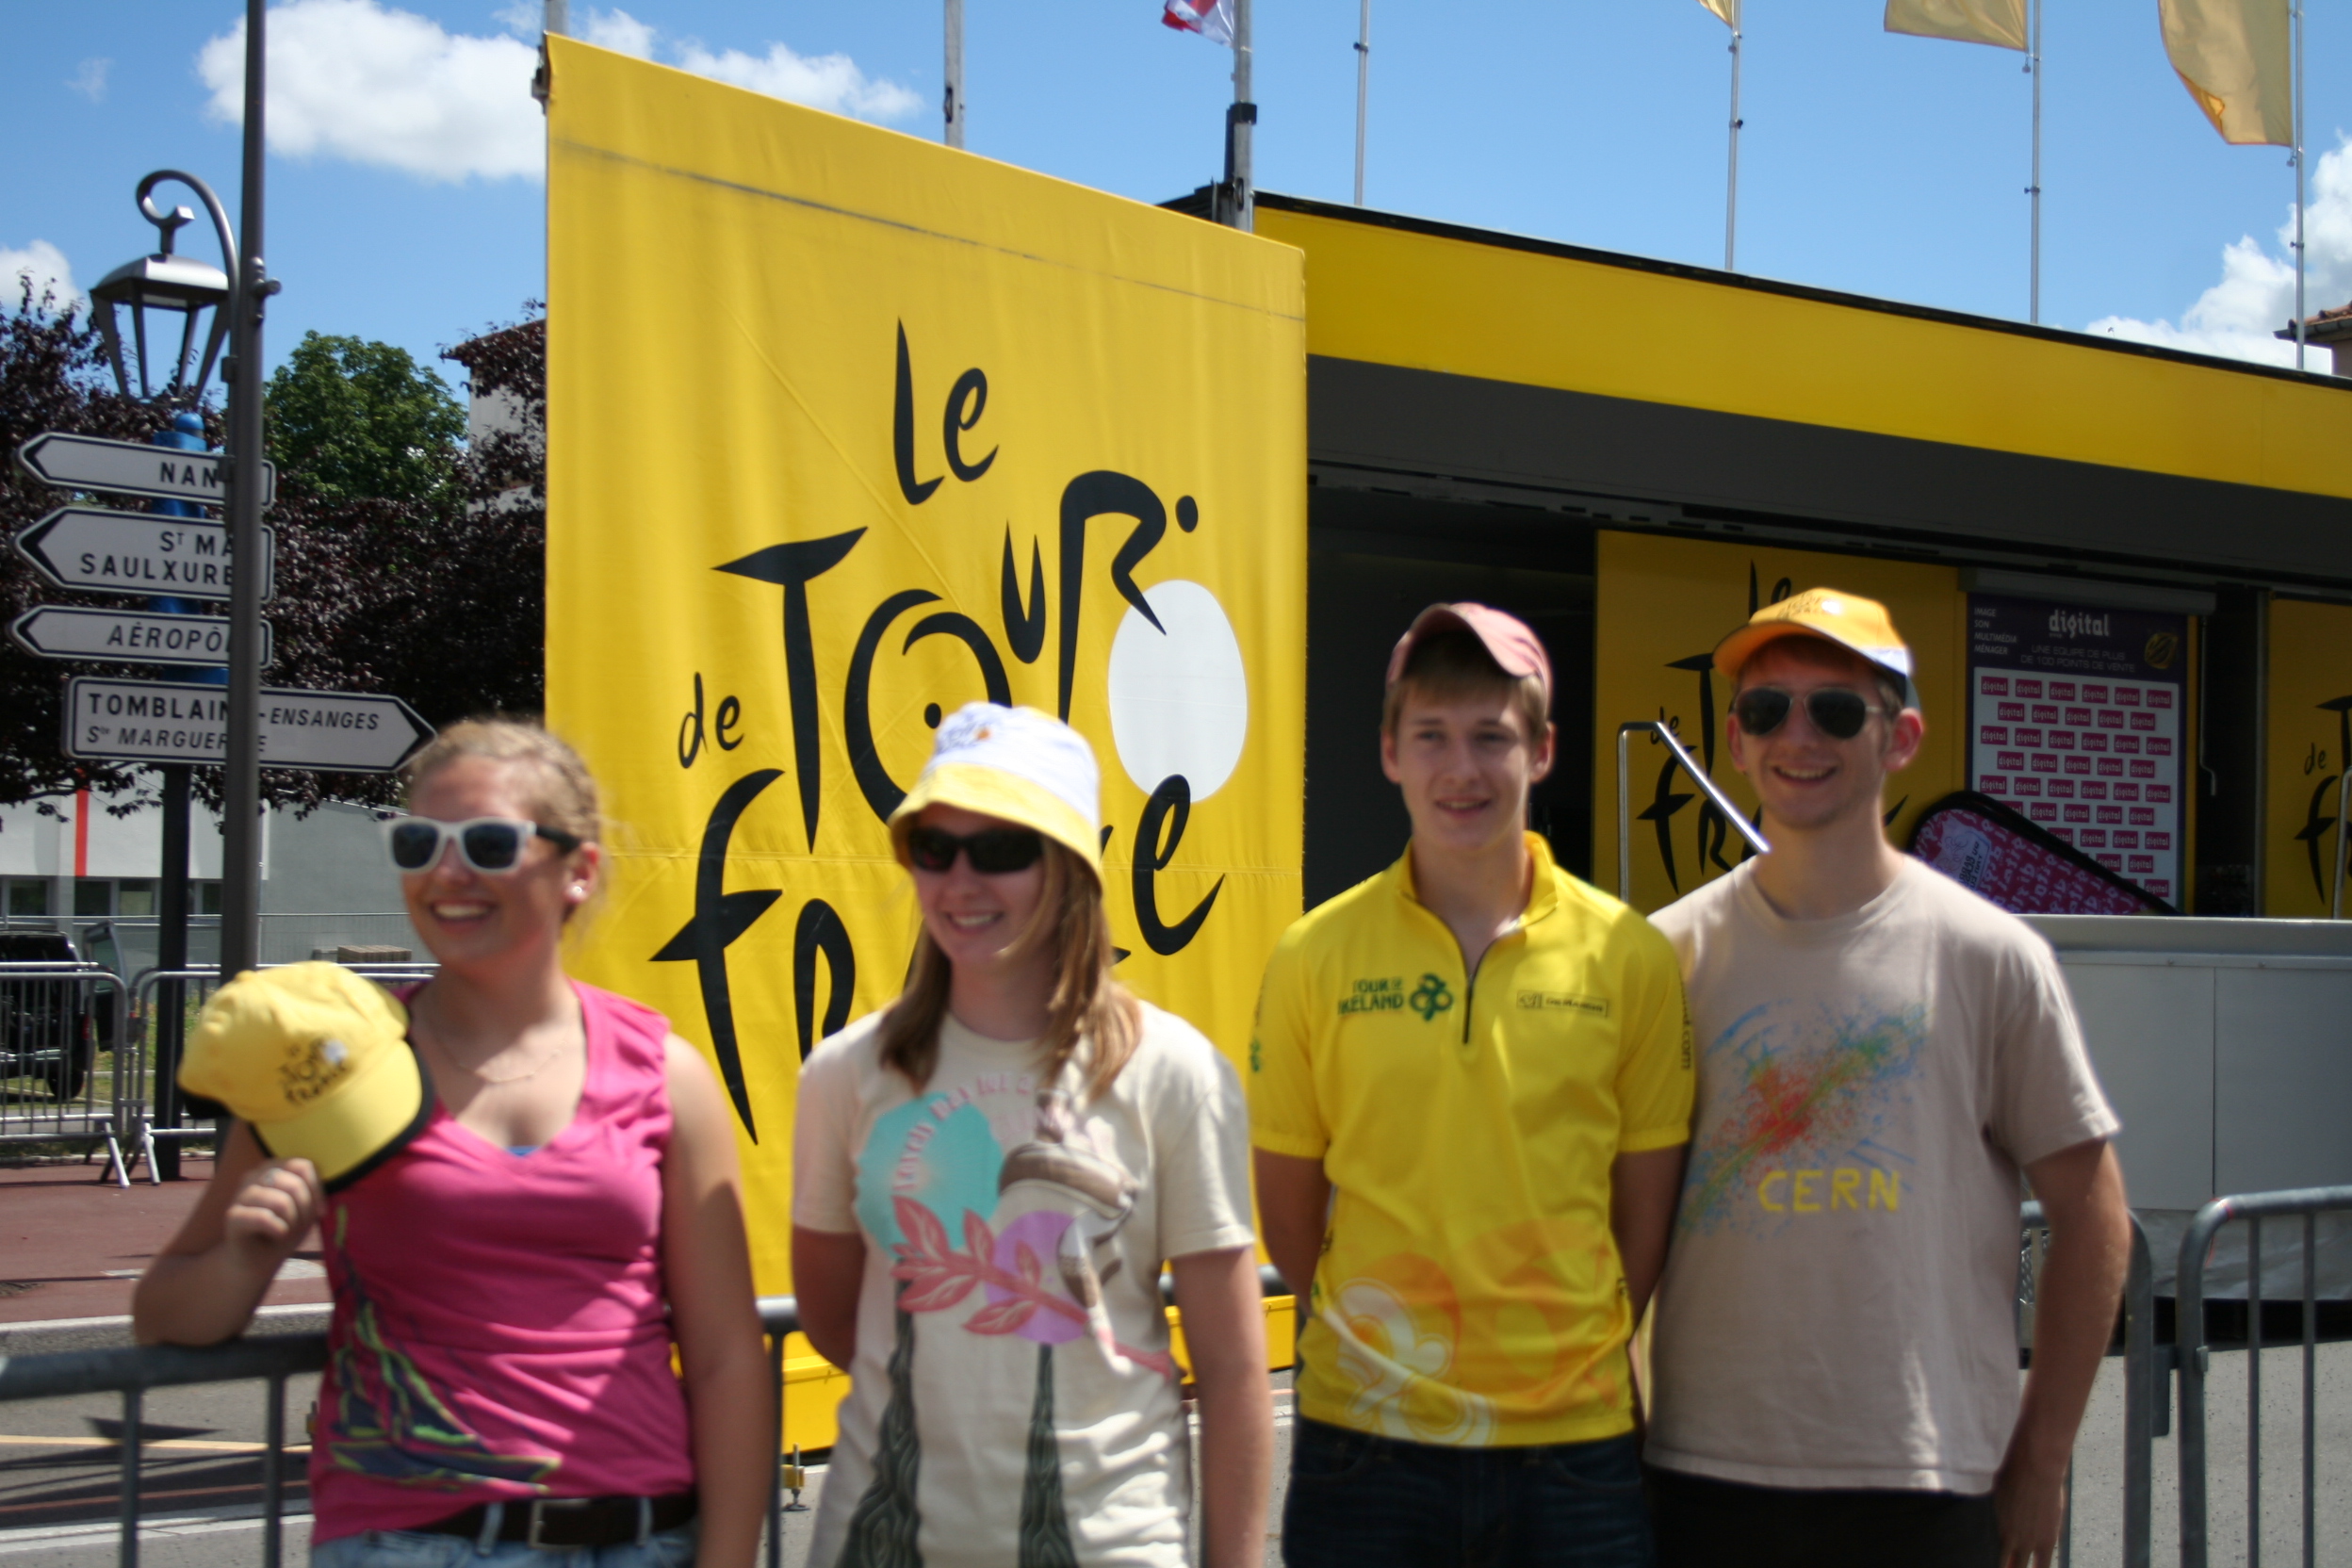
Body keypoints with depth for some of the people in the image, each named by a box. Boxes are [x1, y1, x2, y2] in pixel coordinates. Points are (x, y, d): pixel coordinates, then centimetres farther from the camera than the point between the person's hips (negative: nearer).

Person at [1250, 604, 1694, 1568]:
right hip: (1366, 1436, 0)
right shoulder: (1314, 959, -1)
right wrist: (1384, 1343, 2)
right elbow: (1288, 1220, 5)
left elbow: (1644, 1218, 6)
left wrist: (1570, 1358, 3)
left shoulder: (1629, 955, 0)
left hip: (1576, 1442, 1)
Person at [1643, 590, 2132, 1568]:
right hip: (1703, 1474, 2)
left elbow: (2089, 1212, 3)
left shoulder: (1989, 955, -1)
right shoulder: (1669, 953, 4)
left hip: (1929, 1485, -1)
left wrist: (2041, 1457, 1)